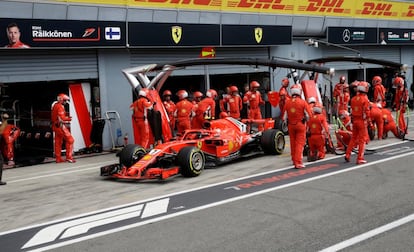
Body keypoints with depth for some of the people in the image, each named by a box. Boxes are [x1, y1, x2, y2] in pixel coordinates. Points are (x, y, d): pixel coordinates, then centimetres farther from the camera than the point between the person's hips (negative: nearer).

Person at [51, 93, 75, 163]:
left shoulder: (55, 105, 15)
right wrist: (69, 119, -4)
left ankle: (58, 158, 15)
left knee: (58, 142, 11)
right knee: (70, 140, -5)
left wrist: (67, 118, 6)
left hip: (56, 126, 10)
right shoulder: (60, 107, -16)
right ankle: (69, 157, -6)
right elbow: (62, 118, -21)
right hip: (61, 126, -10)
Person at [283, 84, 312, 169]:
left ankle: (294, 160, 28)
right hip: (300, 124, -3)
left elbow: (285, 117, 1)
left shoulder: (287, 102, -4)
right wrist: (305, 120, 14)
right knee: (300, 143, -1)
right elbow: (308, 115, -6)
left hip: (290, 125, 3)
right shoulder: (303, 102, -11)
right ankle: (298, 162, -7)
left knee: (293, 143, 15)